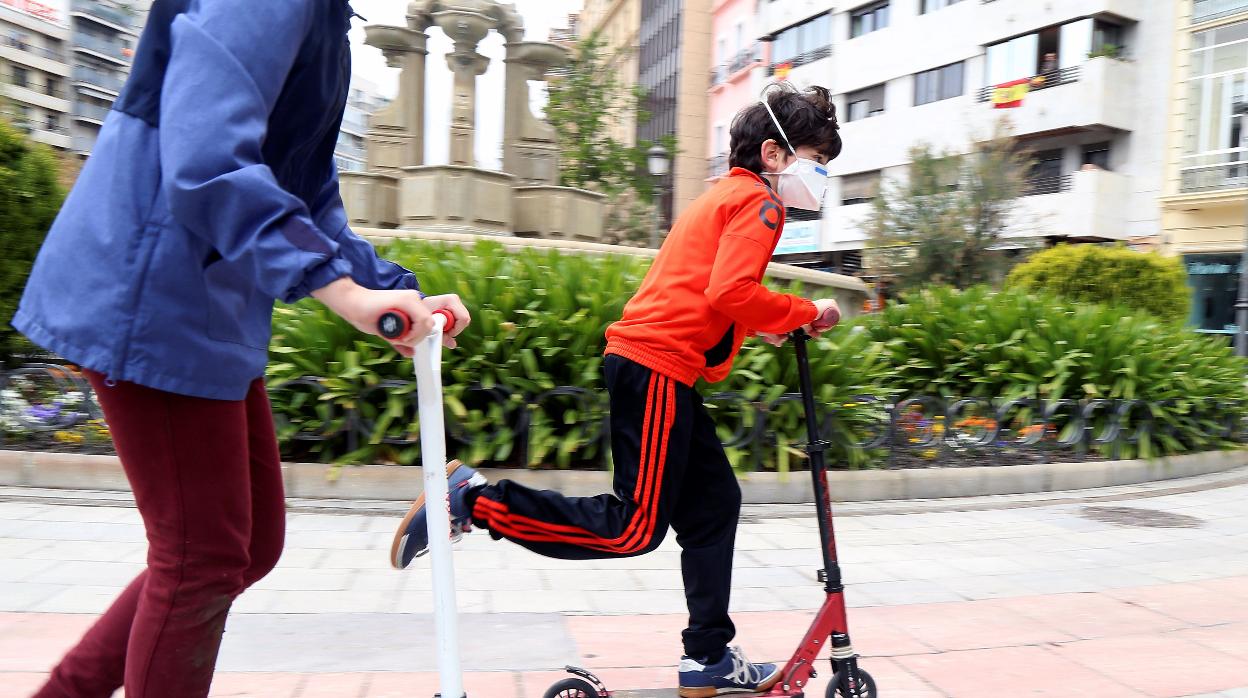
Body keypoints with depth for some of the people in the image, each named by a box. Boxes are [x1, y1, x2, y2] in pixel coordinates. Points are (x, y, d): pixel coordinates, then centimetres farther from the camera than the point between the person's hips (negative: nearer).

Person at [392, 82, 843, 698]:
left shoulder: (724, 197, 27)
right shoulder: (757, 200, -4)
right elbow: (731, 293, -19)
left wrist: (757, 327, 18)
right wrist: (804, 312, -5)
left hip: (646, 361, 11)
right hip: (659, 366, -11)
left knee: (713, 505, 13)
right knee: (634, 529, -8)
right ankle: (474, 498, -6)